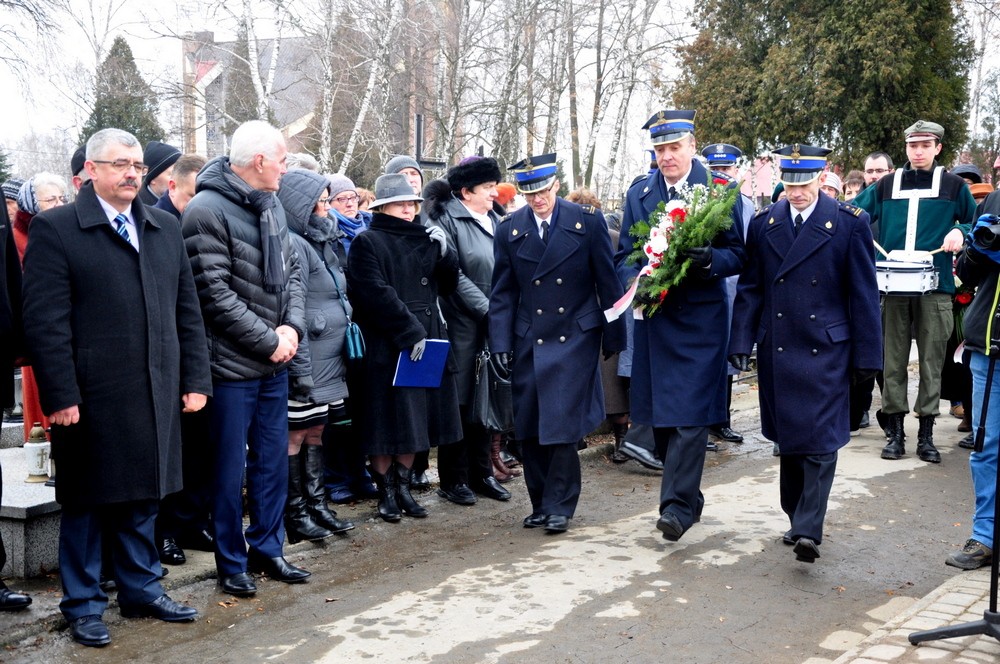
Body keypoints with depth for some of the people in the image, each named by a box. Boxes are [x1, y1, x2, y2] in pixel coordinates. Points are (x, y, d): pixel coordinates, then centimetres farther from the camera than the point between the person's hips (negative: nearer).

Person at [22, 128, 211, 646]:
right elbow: (46, 322, -10)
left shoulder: (165, 230, 12)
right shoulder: (55, 229, -5)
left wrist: (195, 379, 7)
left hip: (156, 397, 5)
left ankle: (141, 590, 31)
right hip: (90, 399, -5)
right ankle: (83, 604, 23)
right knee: (85, 504, 9)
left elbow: (187, 311, 13)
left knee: (142, 497, 16)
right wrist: (61, 397, -15)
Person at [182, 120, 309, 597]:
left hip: (275, 361, 8)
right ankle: (232, 564, 18)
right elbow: (215, 294, -19)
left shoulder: (271, 206, 10)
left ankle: (267, 549, 29)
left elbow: (291, 270, 12)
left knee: (273, 460, 15)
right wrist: (268, 340, -14)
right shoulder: (207, 211, -15)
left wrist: (292, 326, -4)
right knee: (230, 467, 4)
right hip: (233, 362, -7)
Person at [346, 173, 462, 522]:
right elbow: (377, 295, -14)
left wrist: (444, 252, -5)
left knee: (414, 422, 11)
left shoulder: (424, 240, 15)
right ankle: (386, 493, 14)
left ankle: (403, 489, 23)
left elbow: (447, 286, 13)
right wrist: (410, 332, -19)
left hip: (427, 342, 6)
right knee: (388, 426, 1)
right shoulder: (367, 243, -5)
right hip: (386, 347, -6)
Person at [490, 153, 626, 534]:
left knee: (564, 426, -6)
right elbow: (503, 292, 6)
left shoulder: (588, 221, -4)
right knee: (529, 429, 6)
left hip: (575, 339, -3)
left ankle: (559, 506, 7)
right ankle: (540, 504, 20)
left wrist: (614, 335, 2)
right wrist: (500, 343, -2)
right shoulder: (510, 230, 3)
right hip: (529, 342, 3)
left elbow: (607, 281, 1)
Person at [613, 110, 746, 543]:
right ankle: (688, 494, 26)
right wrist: (636, 280, -11)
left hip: (701, 316, -4)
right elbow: (624, 256, 11)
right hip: (654, 315, 4)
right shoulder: (639, 194, 10)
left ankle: (677, 505, -5)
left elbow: (737, 255, -1)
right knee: (659, 416, 9)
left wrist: (709, 260, -23)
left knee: (691, 413, -9)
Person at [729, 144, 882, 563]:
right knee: (788, 440, 11)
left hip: (826, 351, -3)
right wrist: (741, 342, 0)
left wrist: (867, 354, -3)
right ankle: (796, 518, 24)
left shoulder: (850, 223, -2)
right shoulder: (763, 223, 6)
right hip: (776, 351, 3)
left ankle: (809, 530, -8)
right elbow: (750, 289, 8)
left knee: (820, 440, -8)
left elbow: (863, 293, -2)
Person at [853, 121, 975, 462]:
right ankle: (894, 431, 11)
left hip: (935, 287, -1)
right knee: (893, 360, 3)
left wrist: (960, 232, -7)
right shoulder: (886, 186, 11)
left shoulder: (954, 186, 8)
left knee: (932, 361, 1)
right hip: (892, 286, 1)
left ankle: (926, 434, 10)